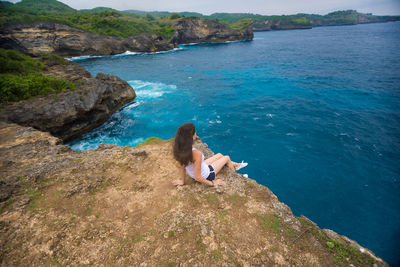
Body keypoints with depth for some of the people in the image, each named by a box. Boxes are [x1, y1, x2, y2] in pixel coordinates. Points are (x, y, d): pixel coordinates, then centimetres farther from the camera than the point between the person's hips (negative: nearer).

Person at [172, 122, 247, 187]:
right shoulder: (197, 154, -41)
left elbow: (183, 166, -5)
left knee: (219, 155, 24)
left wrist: (182, 180, 7)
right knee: (227, 158, 15)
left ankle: (236, 165, 52)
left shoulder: (180, 148, -19)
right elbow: (198, 178, -33)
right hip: (206, 176, -6)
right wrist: (213, 183, -18)